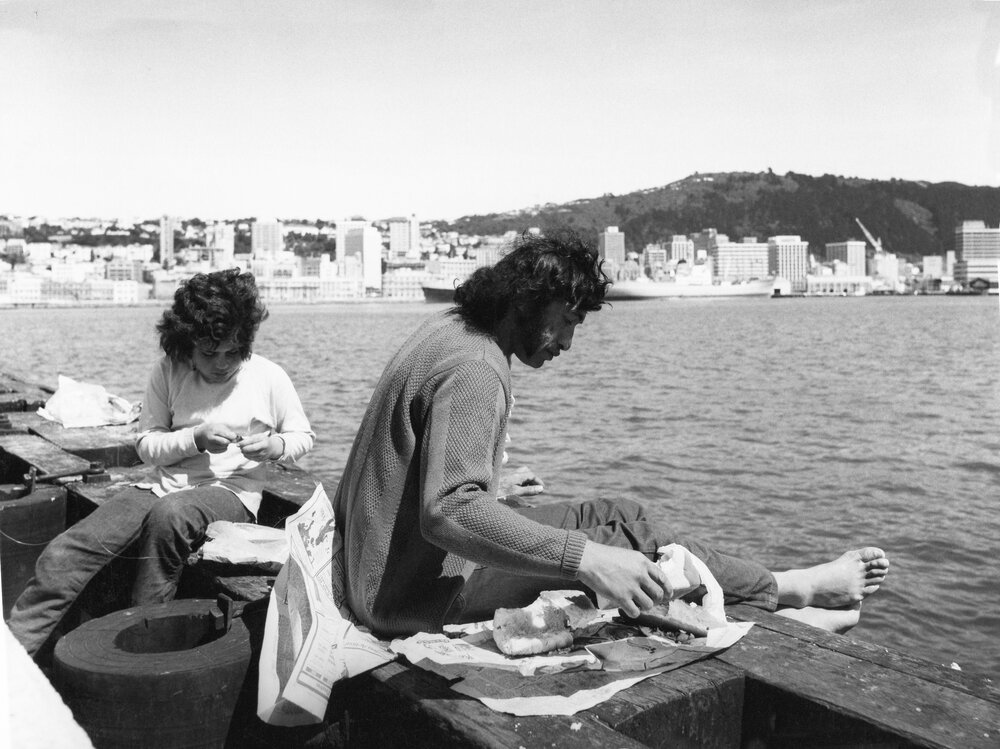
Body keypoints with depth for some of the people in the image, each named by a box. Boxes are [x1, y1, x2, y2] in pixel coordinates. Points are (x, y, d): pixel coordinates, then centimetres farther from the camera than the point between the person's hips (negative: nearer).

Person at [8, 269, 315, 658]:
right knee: (63, 555, -18)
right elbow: (146, 444, 5)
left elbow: (303, 436, 9)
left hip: (231, 492, -3)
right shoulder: (168, 371, 3)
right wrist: (195, 438, -13)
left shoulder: (269, 377, -3)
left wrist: (274, 445, -14)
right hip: (165, 483, 3)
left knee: (170, 514, -38)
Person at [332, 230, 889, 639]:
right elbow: (449, 512, -36)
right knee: (628, 540, -9)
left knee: (616, 515, 6)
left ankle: (769, 612, 14)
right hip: (425, 598, -10)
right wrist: (586, 559, -40)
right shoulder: (472, 373, -25)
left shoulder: (449, 331, 7)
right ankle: (788, 590, 10)